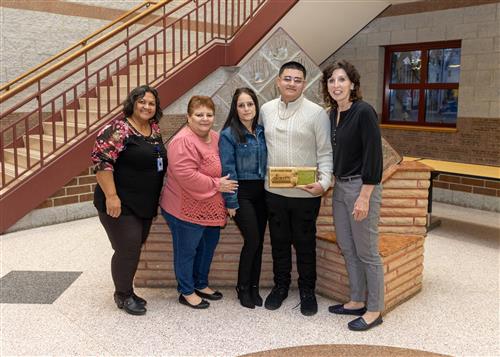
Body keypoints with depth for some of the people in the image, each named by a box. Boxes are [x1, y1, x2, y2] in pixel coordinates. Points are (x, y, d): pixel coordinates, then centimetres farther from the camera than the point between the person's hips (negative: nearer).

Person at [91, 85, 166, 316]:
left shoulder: (155, 130, 9)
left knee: (135, 248, 15)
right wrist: (111, 196, -24)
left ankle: (126, 291, 30)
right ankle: (123, 296, 19)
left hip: (146, 204, 8)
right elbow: (101, 161, -20)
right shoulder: (118, 129, -14)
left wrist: (156, 198, 18)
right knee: (128, 250, -2)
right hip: (121, 205, -7)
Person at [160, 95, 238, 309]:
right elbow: (186, 176, -29)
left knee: (208, 246, 20)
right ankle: (186, 292, 24)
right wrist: (216, 185, -21)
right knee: (186, 251, 7)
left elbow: (222, 166, 22)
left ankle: (201, 284, 39)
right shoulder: (182, 141, -21)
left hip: (210, 209, 9)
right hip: (186, 209, -9)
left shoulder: (215, 138, 7)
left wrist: (226, 184, 5)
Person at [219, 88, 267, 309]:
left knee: (259, 241, 8)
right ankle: (243, 288, 13)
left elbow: (268, 162, 12)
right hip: (242, 193, -5)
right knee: (252, 240, -7)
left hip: (261, 192, 5)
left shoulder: (261, 132, 8)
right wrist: (231, 202, -13)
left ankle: (254, 287, 23)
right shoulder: (228, 134, -8)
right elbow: (228, 170, -10)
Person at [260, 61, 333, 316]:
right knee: (279, 241, 16)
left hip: (306, 193, -3)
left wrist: (324, 181, -19)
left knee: (305, 244, 9)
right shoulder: (266, 110, 5)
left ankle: (307, 291, 28)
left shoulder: (316, 113, -7)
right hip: (274, 191, 3)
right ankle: (280, 286, 34)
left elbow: (325, 152, -6)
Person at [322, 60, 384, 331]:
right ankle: (357, 301, 31)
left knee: (367, 252, 2)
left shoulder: (364, 112, -14)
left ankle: (374, 310, 18)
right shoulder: (333, 114, 9)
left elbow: (373, 156, -18)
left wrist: (364, 197, -20)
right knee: (347, 249, 16)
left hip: (361, 187, -8)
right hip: (340, 187, 8)